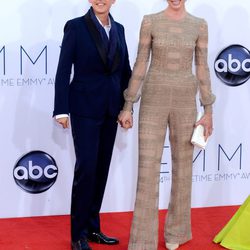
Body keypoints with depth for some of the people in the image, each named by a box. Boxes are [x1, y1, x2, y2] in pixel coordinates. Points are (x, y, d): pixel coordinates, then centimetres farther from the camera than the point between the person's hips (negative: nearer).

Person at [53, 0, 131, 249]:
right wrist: (61, 110, -12)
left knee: (102, 169, 9)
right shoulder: (75, 26, -4)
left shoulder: (118, 29, 10)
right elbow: (63, 71, -8)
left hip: (110, 109, 5)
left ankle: (92, 227, 20)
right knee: (86, 168, -7)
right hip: (85, 108, -5)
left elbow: (125, 70, 12)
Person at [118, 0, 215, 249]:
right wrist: (127, 107, -1)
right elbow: (140, 65, 1)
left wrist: (208, 112, 3)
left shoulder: (199, 25, 4)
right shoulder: (150, 21, -1)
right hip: (153, 101, -2)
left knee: (182, 167, 10)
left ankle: (176, 229, 30)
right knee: (147, 170, -6)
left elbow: (202, 69, 6)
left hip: (184, 102, 2)